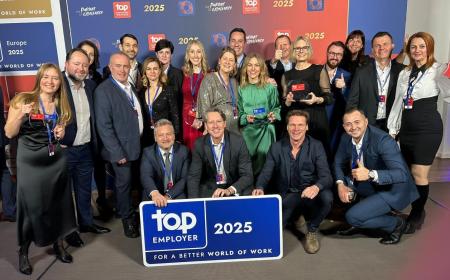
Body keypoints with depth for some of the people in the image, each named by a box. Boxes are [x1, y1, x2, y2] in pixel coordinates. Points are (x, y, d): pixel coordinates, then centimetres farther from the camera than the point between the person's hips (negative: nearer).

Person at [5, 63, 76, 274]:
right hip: (30, 161, -4)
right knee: (30, 205, 0)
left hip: (56, 160, 4)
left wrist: (62, 133, -2)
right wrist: (21, 115, -25)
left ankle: (59, 244, 29)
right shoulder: (23, 100, -8)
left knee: (57, 203, 10)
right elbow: (9, 133, -9)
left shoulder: (61, 105, 5)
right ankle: (23, 252, 20)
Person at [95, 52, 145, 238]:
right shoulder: (103, 90, -13)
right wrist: (117, 153, -18)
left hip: (137, 146, 6)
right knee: (124, 183, 6)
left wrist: (142, 142, 8)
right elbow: (103, 126, -17)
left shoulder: (131, 87, 10)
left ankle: (138, 214, 32)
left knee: (135, 182, 14)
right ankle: (128, 219, 26)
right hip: (121, 149, -6)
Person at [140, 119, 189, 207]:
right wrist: (154, 193, -37)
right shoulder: (148, 153, -2)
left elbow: (185, 178, -5)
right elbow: (146, 176, -18)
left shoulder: (183, 151, 0)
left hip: (178, 196, 1)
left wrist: (169, 196, -18)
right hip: (154, 199, -1)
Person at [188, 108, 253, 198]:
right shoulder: (199, 144, -7)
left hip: (235, 189, -1)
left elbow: (247, 176, -14)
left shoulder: (238, 141, -13)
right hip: (210, 190, 1)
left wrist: (230, 190, -32)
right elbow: (193, 177, -5)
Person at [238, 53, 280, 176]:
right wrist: (246, 118, -10)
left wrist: (274, 115, -10)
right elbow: (239, 112, 9)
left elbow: (277, 107, 9)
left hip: (266, 130, -1)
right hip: (248, 130, 1)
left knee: (263, 160, -6)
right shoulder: (241, 89, 5)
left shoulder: (270, 87, 3)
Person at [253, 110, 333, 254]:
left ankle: (312, 230, -2)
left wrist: (316, 187, -37)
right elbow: (266, 173, -3)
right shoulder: (276, 147, 0)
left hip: (310, 194, 1)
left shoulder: (316, 146, -3)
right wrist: (260, 188, -27)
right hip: (286, 197, -1)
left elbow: (326, 176, -12)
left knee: (327, 197, -33)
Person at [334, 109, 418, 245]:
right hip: (372, 184, 8)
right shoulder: (346, 138, -8)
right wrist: (340, 184, -15)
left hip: (392, 190, -7)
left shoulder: (383, 140, -28)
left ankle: (396, 223, 6)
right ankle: (359, 221, 9)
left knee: (352, 217, -19)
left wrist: (370, 174, -46)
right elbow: (339, 163, 4)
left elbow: (402, 174, -33)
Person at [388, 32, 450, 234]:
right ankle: (417, 211, 27)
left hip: (428, 129, -5)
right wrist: (392, 129, 10)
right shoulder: (404, 74, 12)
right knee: (408, 173, 10)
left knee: (419, 174, -2)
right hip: (406, 129, 6)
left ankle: (417, 215, 15)